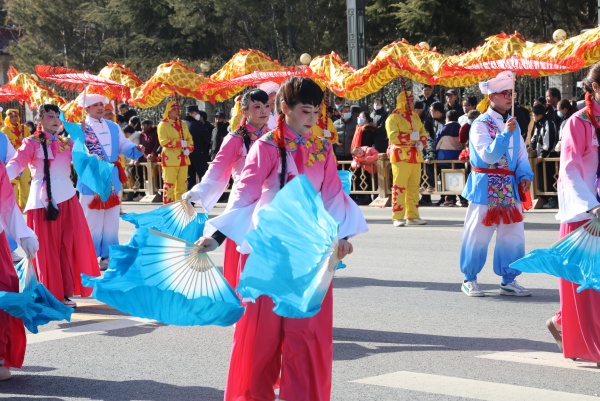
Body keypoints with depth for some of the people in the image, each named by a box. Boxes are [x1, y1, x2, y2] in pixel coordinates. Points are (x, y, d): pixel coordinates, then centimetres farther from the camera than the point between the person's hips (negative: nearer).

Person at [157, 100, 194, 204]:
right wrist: (180, 143, -18)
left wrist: (188, 149, -6)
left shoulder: (183, 125, 16)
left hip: (183, 159, 6)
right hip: (170, 159, -6)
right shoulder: (163, 125, -3)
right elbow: (163, 141, -14)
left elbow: (190, 139, 15)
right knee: (169, 185, -7)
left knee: (182, 185, 8)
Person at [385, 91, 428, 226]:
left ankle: (412, 216, 15)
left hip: (415, 157, 7)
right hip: (401, 156, -7)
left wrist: (421, 143, -4)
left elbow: (423, 132, 16)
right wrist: (411, 137, -18)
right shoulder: (393, 118, -6)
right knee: (399, 187, -9)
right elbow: (393, 136, -17)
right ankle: (397, 218, -8)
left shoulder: (415, 116, 16)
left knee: (414, 187, 9)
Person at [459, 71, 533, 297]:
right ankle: (469, 280, 13)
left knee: (513, 234, 6)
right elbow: (488, 155, -20)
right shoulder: (480, 125, -9)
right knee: (478, 234, 0)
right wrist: (505, 134, -27)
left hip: (509, 188, 6)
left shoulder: (512, 124, 10)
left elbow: (522, 155, 13)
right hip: (485, 189, -6)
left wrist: (525, 175, -3)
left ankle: (508, 281, 16)